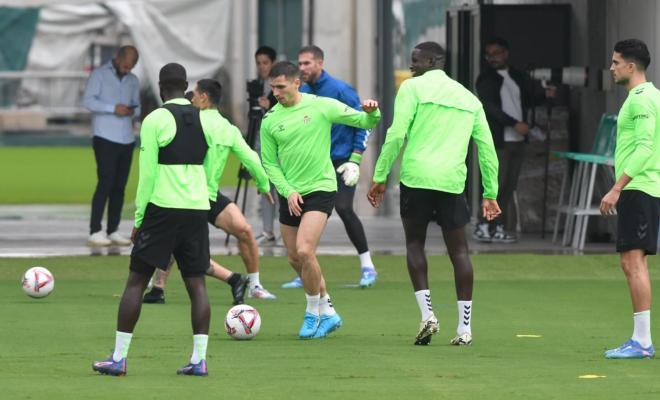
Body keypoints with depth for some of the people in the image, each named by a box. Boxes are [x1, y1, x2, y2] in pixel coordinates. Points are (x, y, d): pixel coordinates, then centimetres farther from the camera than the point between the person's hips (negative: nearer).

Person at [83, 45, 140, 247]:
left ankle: (113, 230, 6)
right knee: (105, 183, -11)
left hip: (127, 139, 6)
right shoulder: (99, 75, -1)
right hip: (105, 138, -6)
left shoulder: (133, 81, 17)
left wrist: (133, 111, -5)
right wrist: (113, 108, -20)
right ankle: (95, 231, -10)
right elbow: (88, 100, -10)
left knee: (119, 186, 3)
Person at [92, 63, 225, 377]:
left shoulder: (155, 120, -6)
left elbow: (147, 174, -7)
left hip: (162, 209, -4)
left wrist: (139, 218, -1)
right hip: (198, 209, 4)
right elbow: (210, 171, 11)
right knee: (196, 283, 7)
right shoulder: (206, 120, 8)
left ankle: (119, 358, 0)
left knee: (136, 280, 2)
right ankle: (199, 359, 0)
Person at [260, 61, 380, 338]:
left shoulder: (322, 106, -6)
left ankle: (314, 313, -1)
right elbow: (269, 163, 6)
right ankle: (328, 313, 25)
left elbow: (363, 122, -1)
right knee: (295, 259, 8)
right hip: (290, 194, 5)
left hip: (320, 189, -5)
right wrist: (288, 191, -7)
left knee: (304, 251, -19)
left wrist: (372, 113, -24)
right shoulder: (270, 120, 1)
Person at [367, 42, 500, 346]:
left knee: (415, 243, 12)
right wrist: (490, 193, 19)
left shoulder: (413, 87, 3)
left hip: (416, 178, -3)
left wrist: (379, 177, -2)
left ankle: (427, 313, -3)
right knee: (458, 251, 7)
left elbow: (396, 134, -6)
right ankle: (464, 327, 4)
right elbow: (486, 147, 16)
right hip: (452, 181, 3)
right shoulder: (469, 98, 18)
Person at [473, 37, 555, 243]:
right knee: (498, 185, -10)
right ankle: (483, 226, -2)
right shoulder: (486, 79, -2)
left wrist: (545, 95, 3)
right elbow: (490, 107, -12)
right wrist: (515, 124, -20)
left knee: (509, 186, 5)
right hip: (498, 141, -6)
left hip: (518, 141, 6)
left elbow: (528, 100, 24)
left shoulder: (519, 77, 14)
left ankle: (497, 227, 10)